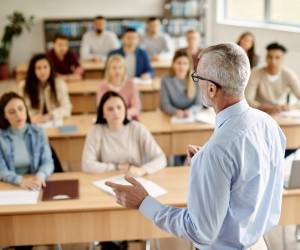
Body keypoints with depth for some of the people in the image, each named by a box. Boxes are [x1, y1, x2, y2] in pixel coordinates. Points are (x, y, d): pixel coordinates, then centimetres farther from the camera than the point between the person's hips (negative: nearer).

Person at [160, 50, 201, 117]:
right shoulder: (166, 80, -4)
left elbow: (198, 104, -1)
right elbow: (165, 104, -7)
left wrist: (191, 111, -21)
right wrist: (175, 112, -26)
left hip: (190, 117, 1)